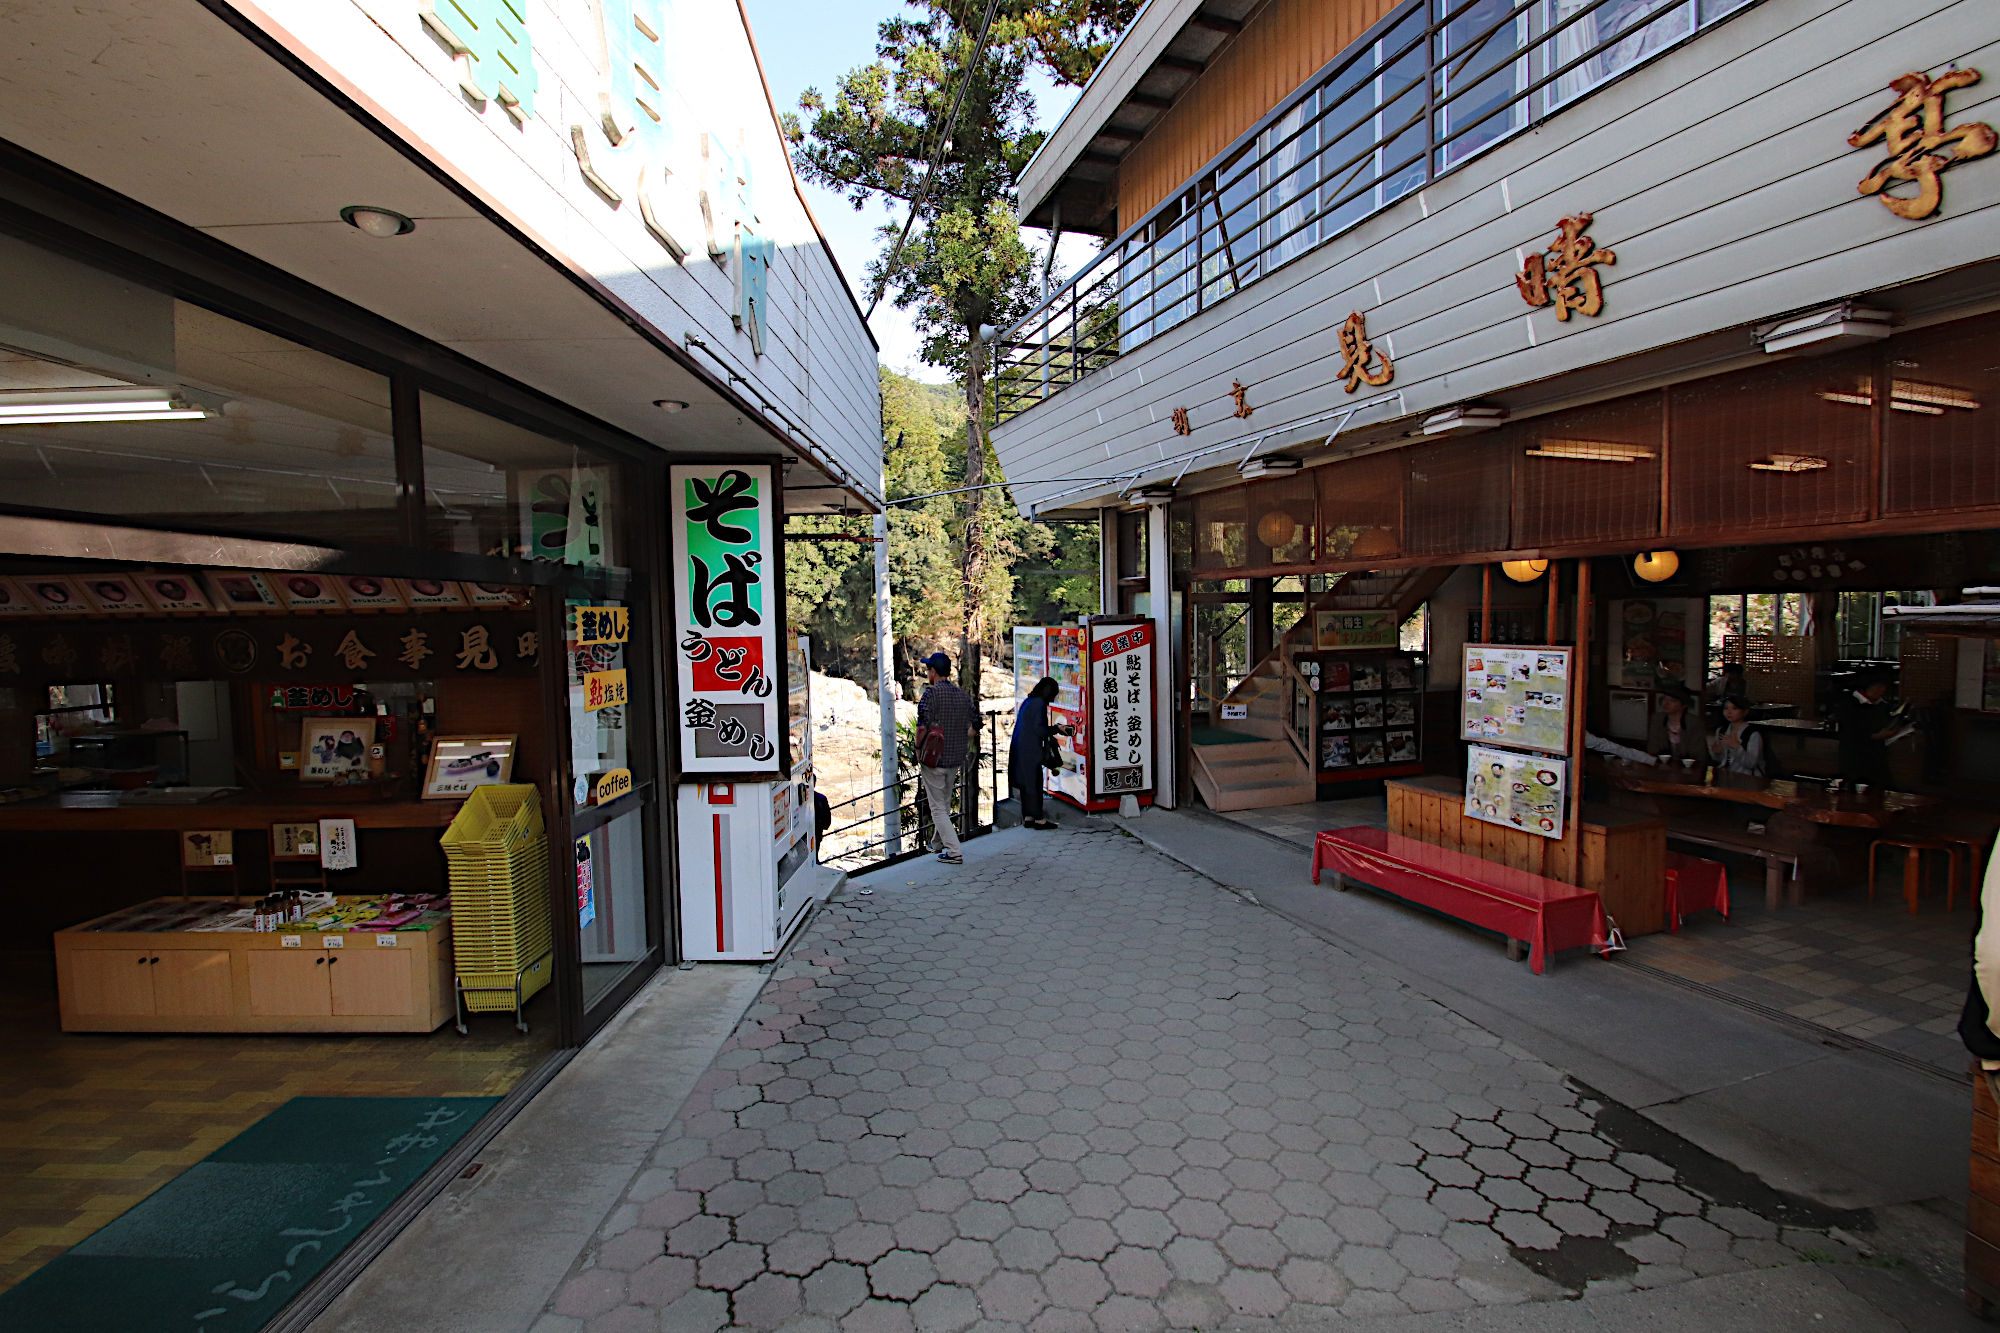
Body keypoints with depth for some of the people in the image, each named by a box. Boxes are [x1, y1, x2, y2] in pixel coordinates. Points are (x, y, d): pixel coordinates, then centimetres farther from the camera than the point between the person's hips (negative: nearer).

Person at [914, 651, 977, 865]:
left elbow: (923, 725, -22)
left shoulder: (931, 692, -14)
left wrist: (918, 747, -7)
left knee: (938, 807, 2)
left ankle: (954, 851, -3)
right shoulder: (963, 695, 5)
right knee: (945, 803, 22)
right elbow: (975, 724, 12)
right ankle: (938, 843, 37)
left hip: (934, 758, -6)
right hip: (956, 759, 6)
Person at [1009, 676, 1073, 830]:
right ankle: (1039, 818, 5)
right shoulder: (1039, 703, -14)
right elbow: (1038, 729, -19)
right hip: (1031, 750, -9)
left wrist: (1053, 727, 15)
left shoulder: (1028, 701, 14)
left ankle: (1027, 817, 18)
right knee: (1034, 782, -1)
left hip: (1019, 749, 9)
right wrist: (1057, 729, -6)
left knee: (1025, 782, 13)